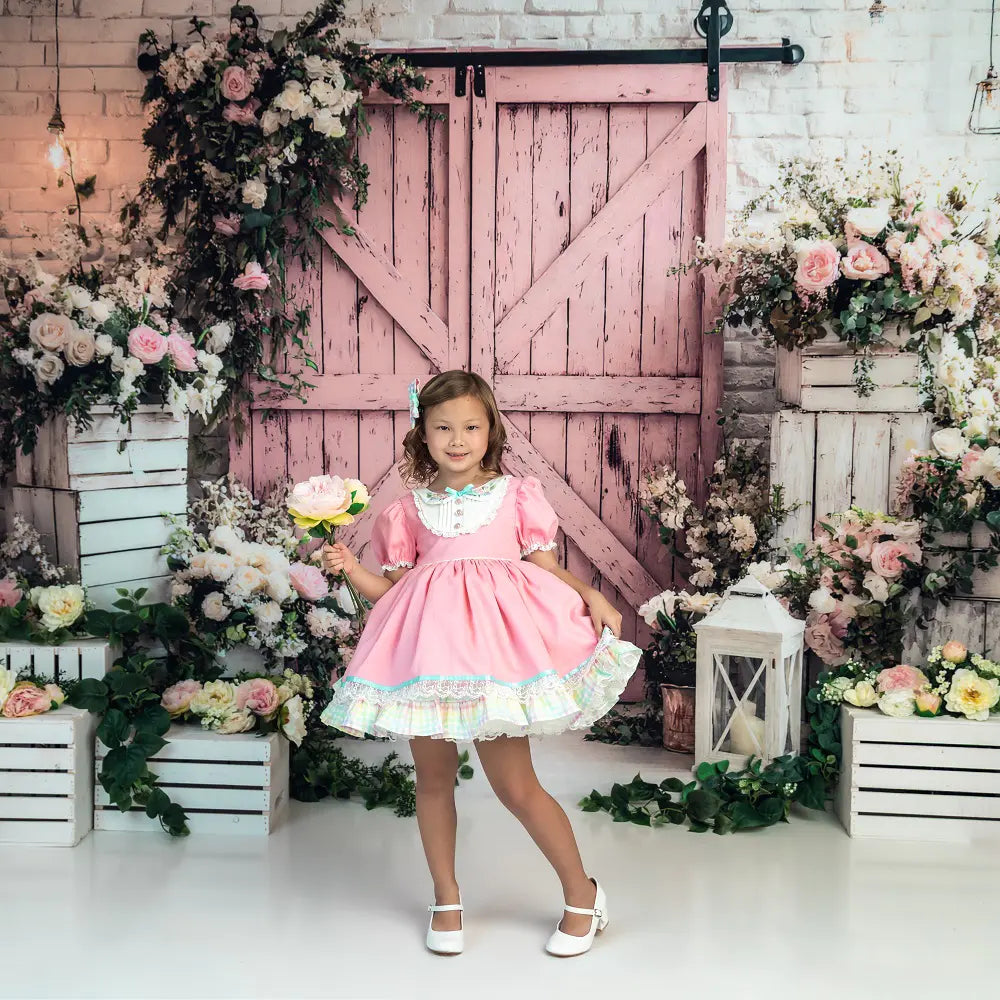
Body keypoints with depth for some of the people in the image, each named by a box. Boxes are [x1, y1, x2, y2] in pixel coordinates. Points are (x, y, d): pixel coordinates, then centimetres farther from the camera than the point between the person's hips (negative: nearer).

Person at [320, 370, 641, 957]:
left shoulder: (515, 495, 7)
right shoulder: (409, 511, 12)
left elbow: (547, 568, 6)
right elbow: (392, 589, 12)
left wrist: (589, 594, -11)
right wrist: (350, 570, -4)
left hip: (499, 640, -3)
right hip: (428, 645, 3)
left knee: (515, 784, -3)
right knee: (434, 777, 10)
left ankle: (582, 892, 17)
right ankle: (447, 898, 30)